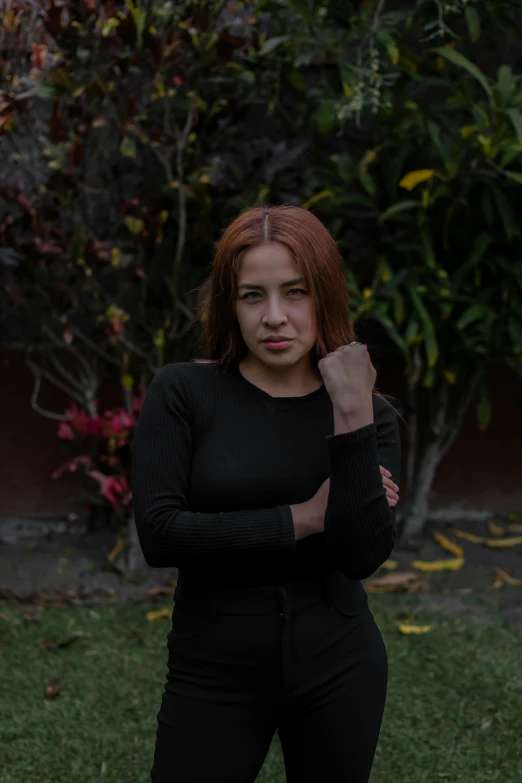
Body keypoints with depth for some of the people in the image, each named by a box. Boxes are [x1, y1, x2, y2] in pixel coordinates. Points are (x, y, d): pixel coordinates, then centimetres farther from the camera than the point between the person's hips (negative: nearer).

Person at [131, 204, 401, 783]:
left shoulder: (369, 412, -2)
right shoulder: (182, 392, -8)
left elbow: (363, 556, -14)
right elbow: (159, 535, -17)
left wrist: (354, 418, -22)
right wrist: (303, 518, -15)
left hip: (336, 668, 2)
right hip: (214, 674, -1)